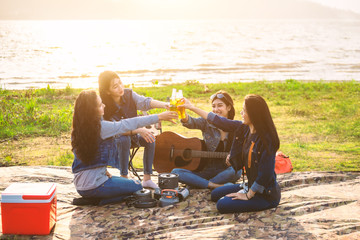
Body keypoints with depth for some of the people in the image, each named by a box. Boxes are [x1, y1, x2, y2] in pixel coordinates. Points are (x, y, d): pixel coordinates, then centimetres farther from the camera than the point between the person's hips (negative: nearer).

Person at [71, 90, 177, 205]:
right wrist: (159, 117, -6)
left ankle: (91, 199, 10)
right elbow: (127, 125, -13)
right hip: (94, 186, -8)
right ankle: (101, 201, -4)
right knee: (137, 186, 10)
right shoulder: (100, 127, -19)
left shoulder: (77, 129, 3)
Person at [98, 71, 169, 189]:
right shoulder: (105, 108, -25)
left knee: (150, 139, -21)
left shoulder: (129, 94, -14)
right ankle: (124, 178, -23)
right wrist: (138, 130, -39)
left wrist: (163, 104, -47)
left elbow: (145, 102, -28)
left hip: (133, 134, 4)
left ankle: (147, 178, -14)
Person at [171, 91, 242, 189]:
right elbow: (192, 122, -23)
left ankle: (201, 184, -21)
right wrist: (184, 117, -48)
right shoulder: (207, 122, -2)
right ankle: (214, 185, -27)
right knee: (175, 172, -21)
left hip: (224, 171, -1)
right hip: (205, 169, 1)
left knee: (236, 171, -36)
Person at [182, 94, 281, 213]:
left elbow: (265, 174, -26)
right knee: (215, 195, 16)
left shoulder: (266, 139, -27)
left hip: (267, 194, -9)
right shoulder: (244, 128, -3)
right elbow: (220, 121, 8)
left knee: (223, 205, -15)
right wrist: (192, 107, 12)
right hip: (252, 186, 9)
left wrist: (248, 195, -16)